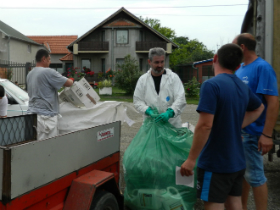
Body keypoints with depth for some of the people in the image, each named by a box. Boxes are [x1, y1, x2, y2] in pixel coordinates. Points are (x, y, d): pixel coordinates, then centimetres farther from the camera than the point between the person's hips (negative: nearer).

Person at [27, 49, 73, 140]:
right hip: (46, 116, -9)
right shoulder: (48, 72, -13)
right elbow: (69, 83, -11)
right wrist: (71, 80, 13)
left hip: (31, 112, 9)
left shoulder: (30, 74, 14)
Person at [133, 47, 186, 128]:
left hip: (172, 124, -1)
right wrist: (147, 110, -15)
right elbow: (137, 101, 5)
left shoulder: (173, 77, 0)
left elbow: (181, 100, -9)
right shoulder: (143, 79, 6)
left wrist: (170, 112, -27)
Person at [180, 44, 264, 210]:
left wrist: (191, 159, -17)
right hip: (237, 162, 7)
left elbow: (205, 125, -25)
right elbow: (259, 108, 25)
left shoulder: (211, 85, -18)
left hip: (215, 163, -7)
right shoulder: (243, 87, 6)